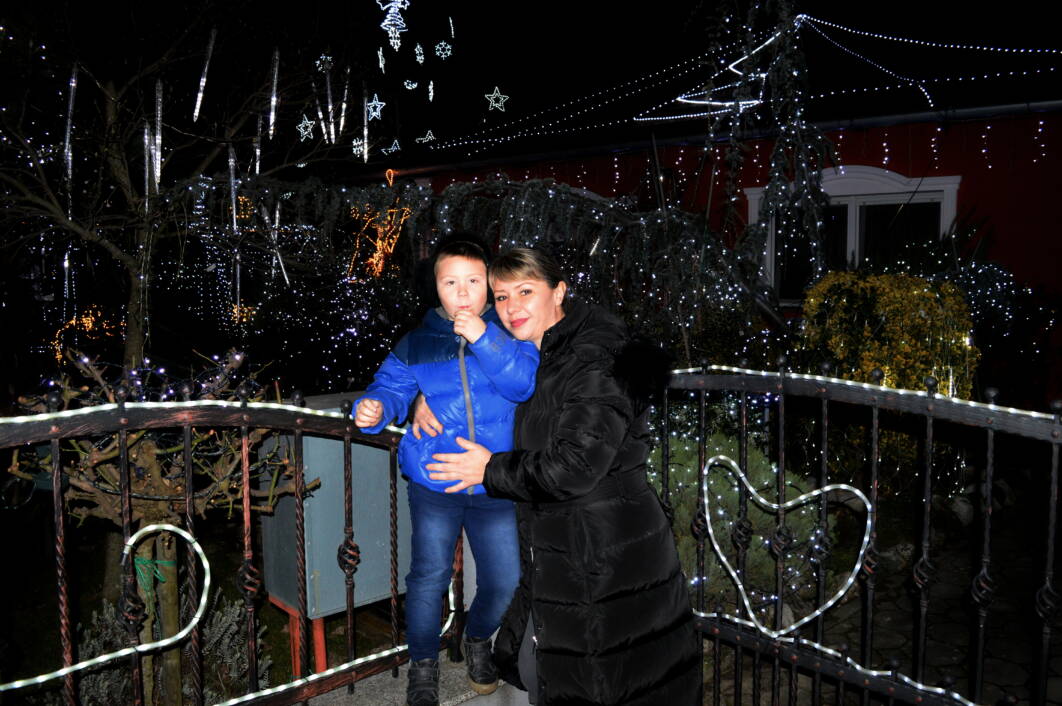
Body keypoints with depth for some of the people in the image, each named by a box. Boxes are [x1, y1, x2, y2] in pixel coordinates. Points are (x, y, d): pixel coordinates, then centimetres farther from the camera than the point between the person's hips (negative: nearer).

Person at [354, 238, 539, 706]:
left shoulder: (508, 333, 0)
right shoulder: (416, 343, 4)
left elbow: (525, 384, -13)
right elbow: (392, 386, 2)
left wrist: (484, 340, -24)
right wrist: (374, 407, -20)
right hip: (434, 482, 0)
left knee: (505, 580, 6)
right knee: (429, 577, 4)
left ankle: (478, 639, 38)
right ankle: (423, 664, 29)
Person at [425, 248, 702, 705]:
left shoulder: (596, 359, -18)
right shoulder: (538, 358, 10)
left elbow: (573, 468, -25)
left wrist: (491, 470, -11)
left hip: (607, 568, -10)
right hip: (557, 560, 10)